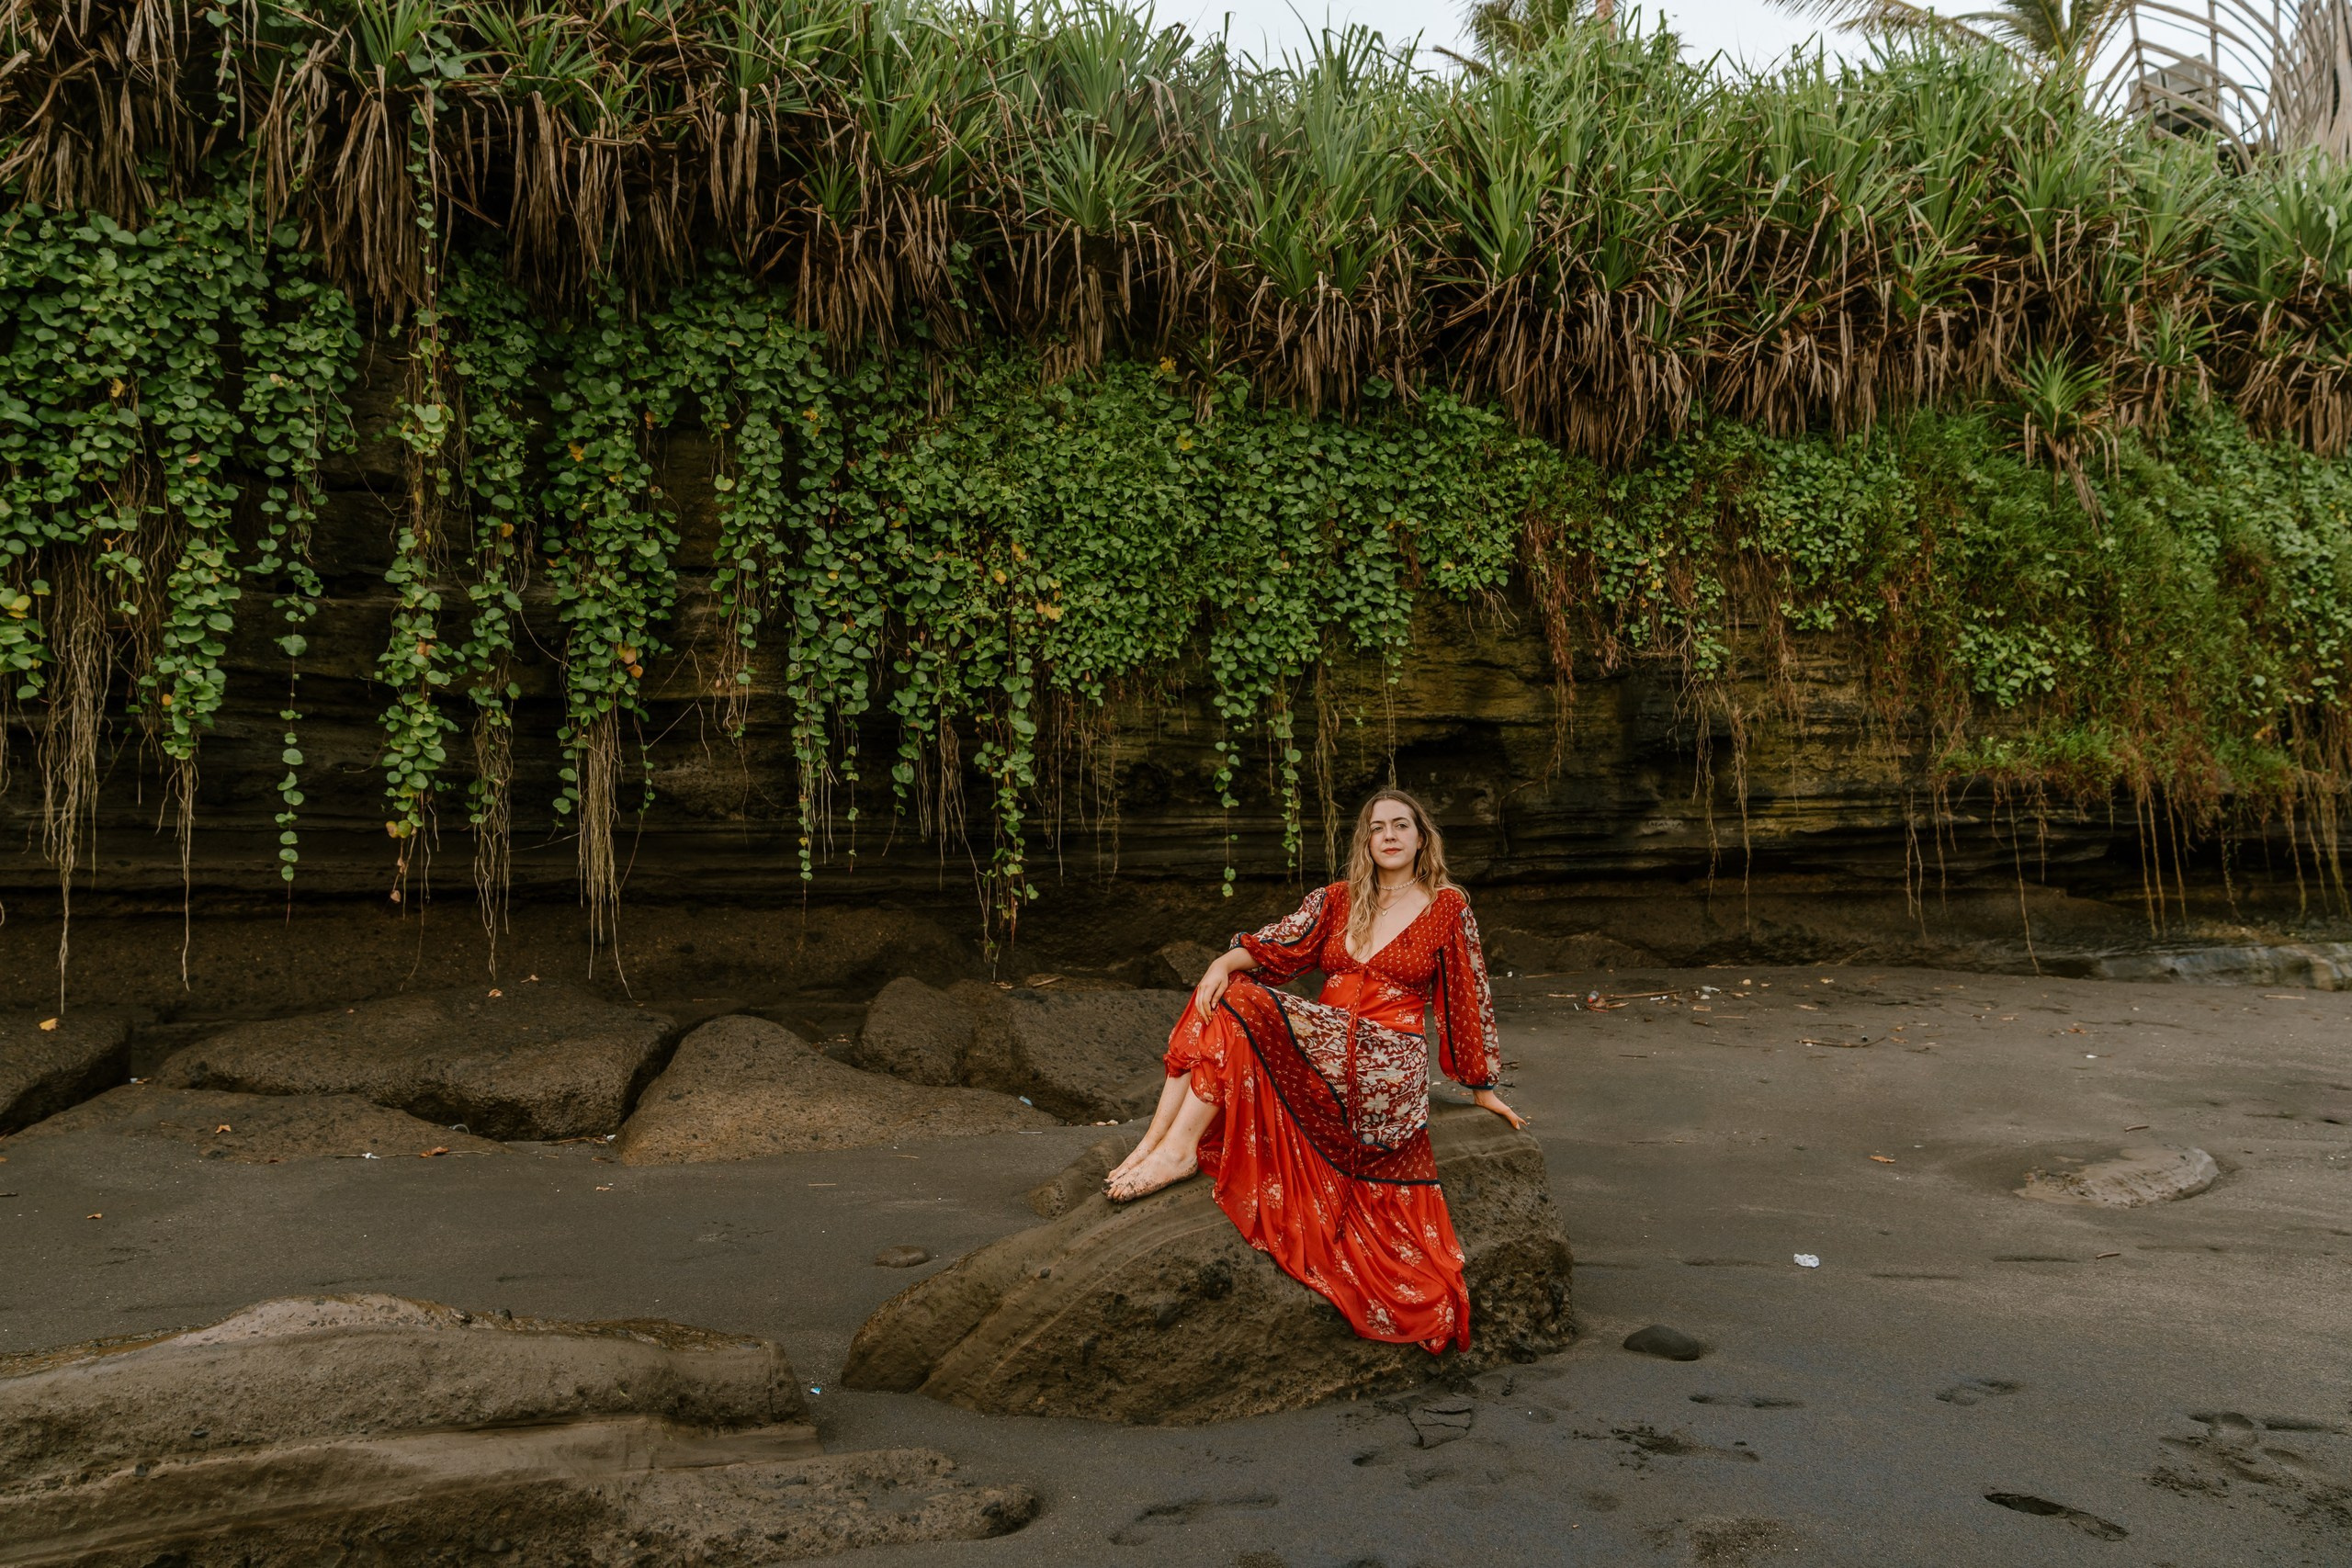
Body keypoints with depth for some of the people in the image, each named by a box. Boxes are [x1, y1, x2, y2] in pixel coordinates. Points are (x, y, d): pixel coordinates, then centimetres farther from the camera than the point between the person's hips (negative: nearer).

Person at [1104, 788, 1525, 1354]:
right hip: (1321, 1049, 5)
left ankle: (1179, 1150, -25)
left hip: (1387, 1064, -5)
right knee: (1221, 996, -19)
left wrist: (1483, 1087, 13)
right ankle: (1152, 1144, -24)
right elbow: (1277, 946, 2)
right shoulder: (1335, 900, 15)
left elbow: (1468, 996, 8)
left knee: (1242, 1009, -26)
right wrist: (1225, 963, -20)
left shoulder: (1447, 906, 4)